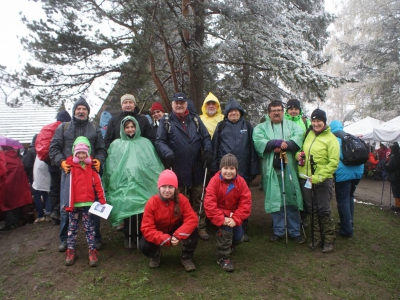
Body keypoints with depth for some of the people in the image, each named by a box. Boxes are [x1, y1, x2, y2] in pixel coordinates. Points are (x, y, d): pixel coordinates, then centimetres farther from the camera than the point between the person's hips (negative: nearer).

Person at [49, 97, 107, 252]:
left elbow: (101, 149, 10)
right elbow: (54, 148, 7)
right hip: (69, 172, 0)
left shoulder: (95, 129, 13)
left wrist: (99, 160, -10)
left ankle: (96, 238, 17)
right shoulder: (63, 127, 12)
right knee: (66, 207, 5)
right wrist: (61, 161, -9)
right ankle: (65, 239, 20)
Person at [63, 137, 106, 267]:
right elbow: (67, 186, -3)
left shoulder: (92, 168, 2)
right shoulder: (71, 167, -1)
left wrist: (102, 201, -3)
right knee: (72, 228, 12)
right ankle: (70, 251, 23)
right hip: (74, 203, 0)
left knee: (89, 228, 7)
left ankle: (92, 251, 12)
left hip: (88, 203, 0)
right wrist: (68, 203, -7)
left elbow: (98, 185, 0)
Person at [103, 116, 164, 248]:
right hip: (124, 185, 0)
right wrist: (111, 184, 1)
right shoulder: (116, 145, 14)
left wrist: (159, 182, 3)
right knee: (126, 209, -5)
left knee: (142, 210, -4)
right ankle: (128, 236, 13)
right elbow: (110, 167, 10)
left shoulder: (145, 143, 14)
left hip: (143, 184, 0)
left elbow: (154, 164, 10)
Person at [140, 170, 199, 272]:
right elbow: (147, 229, -29)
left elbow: (192, 219, -28)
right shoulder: (152, 203, -26)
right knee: (144, 245, -29)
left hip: (176, 230, 1)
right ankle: (155, 256, 9)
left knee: (193, 234, -28)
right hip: (158, 233, 0)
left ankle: (187, 258, -1)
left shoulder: (182, 199, -22)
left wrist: (178, 236, -41)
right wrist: (166, 239, -41)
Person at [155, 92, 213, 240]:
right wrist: (167, 153, -25)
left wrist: (208, 150, -12)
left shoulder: (195, 120, 11)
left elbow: (206, 137, 8)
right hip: (177, 168, -2)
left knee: (198, 200, 12)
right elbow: (159, 141, -6)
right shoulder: (166, 121, 2)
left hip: (196, 169, 3)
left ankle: (200, 227, 24)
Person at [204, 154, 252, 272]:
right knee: (226, 228, -28)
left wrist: (236, 219, -22)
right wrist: (222, 219, -29)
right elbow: (209, 204, -24)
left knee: (238, 237, -3)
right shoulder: (215, 181, -20)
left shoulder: (241, 181, -12)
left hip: (234, 214, 3)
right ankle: (223, 257, -8)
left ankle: (228, 246, 34)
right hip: (219, 214, -3)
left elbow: (246, 203, -12)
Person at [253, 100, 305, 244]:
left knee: (291, 200, 3)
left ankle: (295, 231, 16)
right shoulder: (261, 127, 12)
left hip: (289, 168, 0)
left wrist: (284, 144, -19)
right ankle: (279, 231, 19)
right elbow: (258, 142, -7)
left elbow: (298, 137, -5)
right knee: (275, 200, 5)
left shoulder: (291, 125, 14)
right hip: (271, 169, 0)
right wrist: (277, 142, -14)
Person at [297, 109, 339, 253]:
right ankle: (317, 238, 25)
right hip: (306, 179, 5)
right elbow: (301, 150, 22)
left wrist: (318, 177, -20)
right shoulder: (308, 135, 9)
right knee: (312, 210, 12)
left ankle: (329, 240, 17)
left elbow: (333, 162, -13)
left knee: (323, 210, 1)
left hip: (323, 180, -5)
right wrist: (298, 154, -3)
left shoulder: (330, 138, -7)